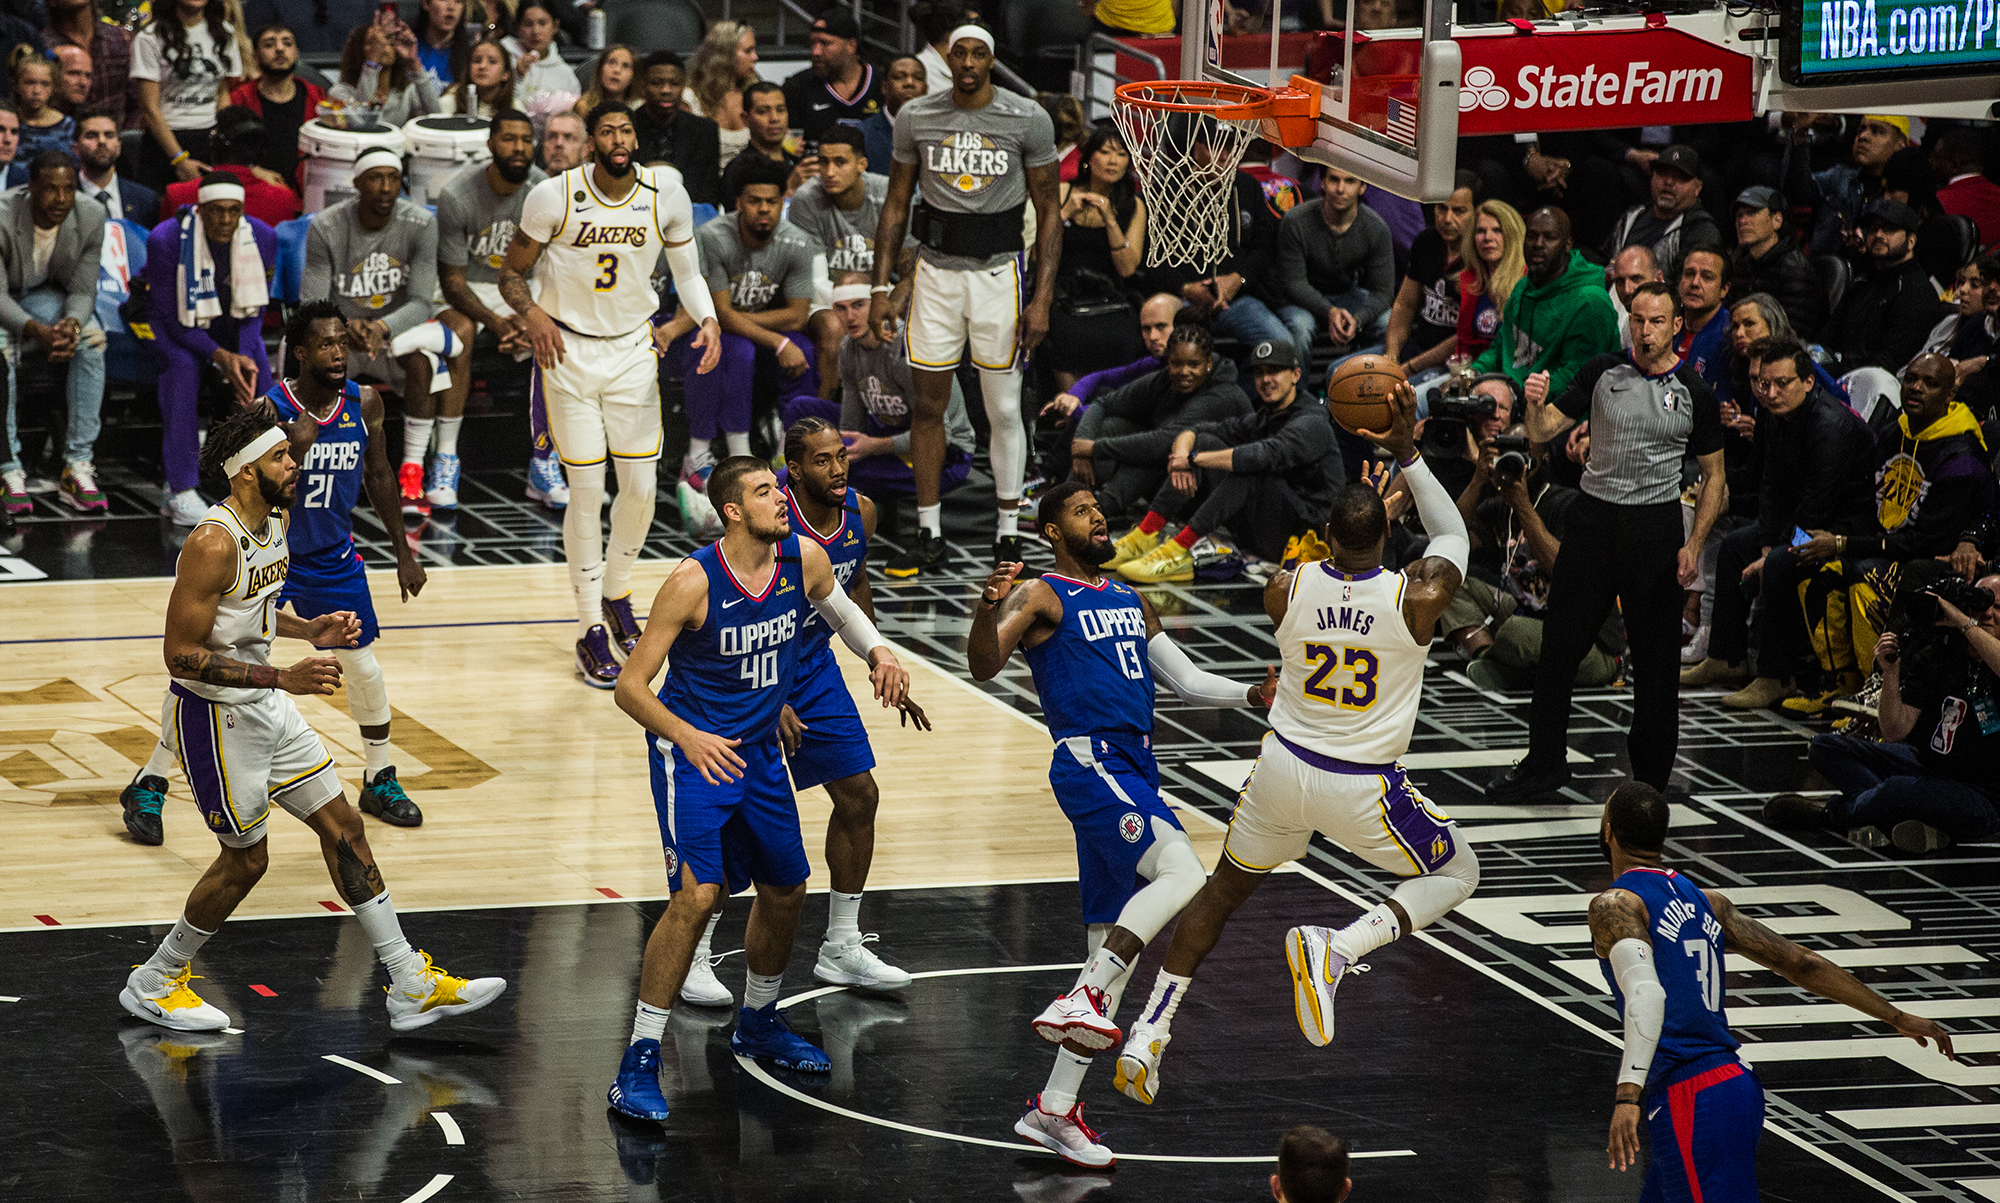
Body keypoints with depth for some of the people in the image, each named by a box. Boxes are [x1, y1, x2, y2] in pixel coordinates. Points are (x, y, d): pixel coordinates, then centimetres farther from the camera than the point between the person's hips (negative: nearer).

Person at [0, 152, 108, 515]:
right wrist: (36, 331, -42)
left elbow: (83, 291, -10)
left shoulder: (90, 216, -15)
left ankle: (78, 465, -27)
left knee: (92, 339, -26)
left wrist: (70, 325, -34)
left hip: (48, 296, 3)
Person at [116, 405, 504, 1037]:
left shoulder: (276, 520, 3)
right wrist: (283, 677, -28)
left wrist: (309, 630, 2)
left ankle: (412, 987, 14)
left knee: (344, 828, 9)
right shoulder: (214, 543, -26)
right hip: (214, 716, -9)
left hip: (264, 706, 9)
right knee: (246, 859, 4)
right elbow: (181, 653, -26)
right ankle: (153, 983, 24)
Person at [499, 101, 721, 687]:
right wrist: (533, 315, -23)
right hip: (569, 351, -3)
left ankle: (617, 594, 31)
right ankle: (591, 628, 7)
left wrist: (708, 321, -13)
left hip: (634, 349, 3)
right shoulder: (554, 196, -15)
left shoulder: (666, 195, -7)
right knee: (586, 492, -3)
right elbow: (511, 272, -4)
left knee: (641, 488, 4)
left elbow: (687, 271, 6)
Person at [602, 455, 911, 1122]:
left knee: (785, 891, 16)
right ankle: (639, 1061, -13)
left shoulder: (805, 559, -8)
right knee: (698, 894, -20)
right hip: (691, 750, -7)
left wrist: (878, 651, -2)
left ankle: (758, 1023, 41)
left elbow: (838, 608, 18)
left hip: (759, 751, 7)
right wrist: (687, 737, -35)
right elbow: (630, 687, -20)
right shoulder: (693, 583, -24)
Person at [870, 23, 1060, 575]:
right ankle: (929, 538, 15)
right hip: (936, 271, 3)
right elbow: (897, 204, 8)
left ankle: (1008, 538, 14)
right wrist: (881, 289, 4)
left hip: (999, 271, -2)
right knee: (927, 406, 5)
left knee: (1004, 410, 3)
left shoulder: (1028, 120, -7)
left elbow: (1049, 213, -3)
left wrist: (1042, 299, -10)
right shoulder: (916, 117, 0)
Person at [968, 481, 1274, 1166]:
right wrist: (988, 609, -36)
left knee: (1112, 945, 7)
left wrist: (1252, 695, 11)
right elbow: (984, 667, -16)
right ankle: (1082, 1000, -29)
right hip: (1091, 765, -8)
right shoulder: (1041, 596, 0)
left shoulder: (1130, 602, 24)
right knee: (1183, 874, -30)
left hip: (1136, 773, 8)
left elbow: (1185, 681, 27)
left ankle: (1054, 1111, 10)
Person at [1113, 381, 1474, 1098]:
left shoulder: (1285, 589, -12)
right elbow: (1453, 534, 4)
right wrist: (1407, 455, 5)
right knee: (1457, 875, 19)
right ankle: (1337, 948, -6)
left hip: (1283, 768, 3)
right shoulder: (1417, 598, -18)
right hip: (1363, 789, -3)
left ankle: (1148, 1034, 18)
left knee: (1224, 889, 25)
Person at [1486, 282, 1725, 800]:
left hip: (1656, 524, -2)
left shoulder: (1695, 393, -2)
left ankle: (1650, 774, 14)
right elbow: (1542, 432, 0)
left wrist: (1694, 545, -7)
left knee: (1656, 655, 2)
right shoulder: (1603, 373, 1)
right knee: (1560, 643, 4)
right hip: (1594, 518, 2)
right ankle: (1543, 762, 16)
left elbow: (1713, 476, 4)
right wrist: (1535, 404, -23)